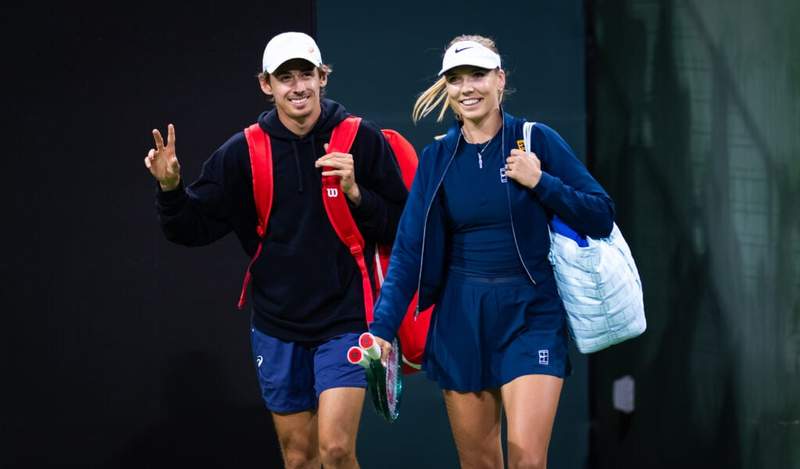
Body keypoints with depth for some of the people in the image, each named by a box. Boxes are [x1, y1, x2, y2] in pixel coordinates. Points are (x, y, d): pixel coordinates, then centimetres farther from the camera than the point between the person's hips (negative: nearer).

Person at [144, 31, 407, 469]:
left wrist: (355, 192, -19)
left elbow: (402, 226, -4)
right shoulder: (242, 152, 0)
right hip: (278, 325, 3)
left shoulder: (361, 139, -5)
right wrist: (171, 190, -15)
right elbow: (196, 228, 3)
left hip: (344, 321, -3)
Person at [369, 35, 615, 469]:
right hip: (460, 319, 3)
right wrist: (382, 328, -7)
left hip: (530, 315, -3)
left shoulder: (536, 140, -3)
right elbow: (408, 249, 2)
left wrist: (541, 182, -16)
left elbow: (601, 217, -4)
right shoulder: (437, 157, 4)